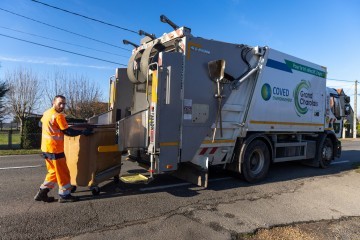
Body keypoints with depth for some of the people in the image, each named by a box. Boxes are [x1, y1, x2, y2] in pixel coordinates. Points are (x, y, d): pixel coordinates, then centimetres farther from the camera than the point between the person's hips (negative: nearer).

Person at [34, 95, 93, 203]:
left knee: (53, 171, 19)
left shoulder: (46, 113, 10)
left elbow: (41, 123, 29)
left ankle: (42, 193, 22)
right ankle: (64, 195, 12)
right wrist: (83, 132, -12)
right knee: (63, 172, 2)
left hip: (46, 148, 9)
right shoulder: (58, 115, -18)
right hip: (54, 149, -9)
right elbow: (68, 131, -17)